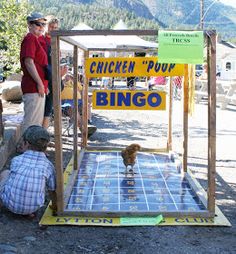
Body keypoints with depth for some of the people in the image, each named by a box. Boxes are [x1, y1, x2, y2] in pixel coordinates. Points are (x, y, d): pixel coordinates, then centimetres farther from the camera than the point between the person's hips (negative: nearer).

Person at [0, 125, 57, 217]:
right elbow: (52, 191, 2)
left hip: (10, 203, 1)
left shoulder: (16, 160, -8)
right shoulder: (48, 166, -8)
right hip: (34, 207, 0)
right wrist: (54, 205, 22)